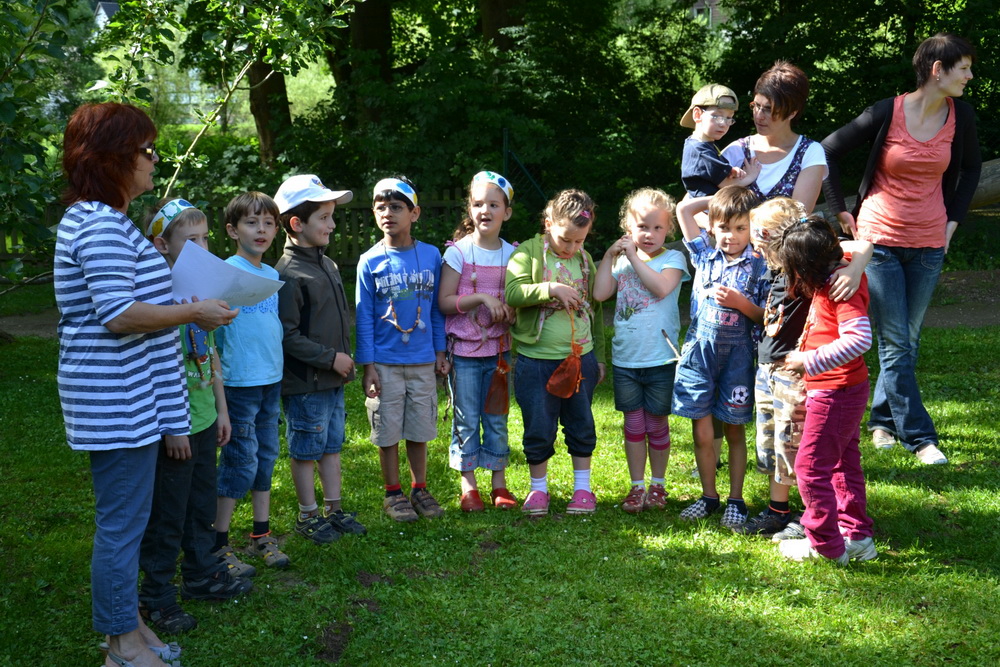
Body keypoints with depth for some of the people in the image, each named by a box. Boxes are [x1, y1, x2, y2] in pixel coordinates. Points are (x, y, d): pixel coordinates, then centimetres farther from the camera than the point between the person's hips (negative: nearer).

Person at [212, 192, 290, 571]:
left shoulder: (273, 275, 11)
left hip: (271, 380, 7)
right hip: (240, 382, -7)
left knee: (266, 458, 14)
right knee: (241, 463, -5)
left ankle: (262, 536, 25)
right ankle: (218, 546, 5)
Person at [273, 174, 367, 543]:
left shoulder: (328, 265, 11)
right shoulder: (288, 274, -18)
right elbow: (287, 335, -20)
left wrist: (344, 356, 12)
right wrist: (330, 358, -17)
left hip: (334, 380, 8)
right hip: (305, 384, -8)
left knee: (332, 446, 16)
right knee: (305, 450, 5)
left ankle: (334, 509, 26)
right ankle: (308, 515, 17)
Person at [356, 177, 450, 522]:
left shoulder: (431, 256, 1)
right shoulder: (370, 262, -5)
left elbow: (436, 308, 8)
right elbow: (364, 317, -2)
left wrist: (440, 353, 8)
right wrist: (367, 366, -6)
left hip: (423, 362, 2)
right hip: (385, 363, -2)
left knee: (420, 431, 10)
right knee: (388, 432, 6)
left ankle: (419, 489, 26)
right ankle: (394, 494, 20)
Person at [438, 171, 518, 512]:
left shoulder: (512, 254, 4)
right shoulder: (458, 252, -6)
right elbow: (444, 302, -9)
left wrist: (510, 312, -10)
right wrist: (482, 298, -21)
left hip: (499, 349, 3)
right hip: (464, 351, -3)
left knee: (497, 417, 9)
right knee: (466, 419, 4)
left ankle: (499, 483, 19)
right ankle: (468, 486, 14)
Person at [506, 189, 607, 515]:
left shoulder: (585, 260, 8)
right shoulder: (528, 252, -6)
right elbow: (512, 292, -23)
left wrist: (599, 356, 18)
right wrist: (552, 288, -32)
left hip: (580, 358, 4)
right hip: (536, 360, -3)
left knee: (581, 426, 12)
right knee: (538, 430, 5)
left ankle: (583, 487, 25)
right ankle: (538, 488, 22)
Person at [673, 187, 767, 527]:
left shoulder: (758, 266, -3)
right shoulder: (705, 256, 5)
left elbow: (765, 317, -4)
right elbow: (684, 209, 8)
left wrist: (740, 302, -19)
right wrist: (718, 197, 11)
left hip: (736, 354, -2)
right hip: (699, 349, 2)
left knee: (734, 430, 8)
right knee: (702, 432, 5)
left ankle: (736, 499, 18)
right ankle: (708, 496, 19)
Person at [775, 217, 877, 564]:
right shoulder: (831, 281, 5)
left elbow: (858, 338, -32)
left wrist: (808, 361, -26)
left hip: (835, 392, -10)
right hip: (846, 390, 10)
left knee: (811, 466, -2)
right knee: (844, 461, 19)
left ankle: (825, 544, 7)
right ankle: (857, 536, 28)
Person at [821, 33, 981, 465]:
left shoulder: (961, 116, -1)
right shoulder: (887, 113, -13)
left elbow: (971, 169, 17)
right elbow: (829, 151, -4)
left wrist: (953, 219, 9)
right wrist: (841, 211, -2)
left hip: (928, 244, 4)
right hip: (881, 239, -4)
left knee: (908, 340, 11)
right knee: (895, 344, -2)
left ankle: (882, 419, 27)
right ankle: (919, 436, 5)